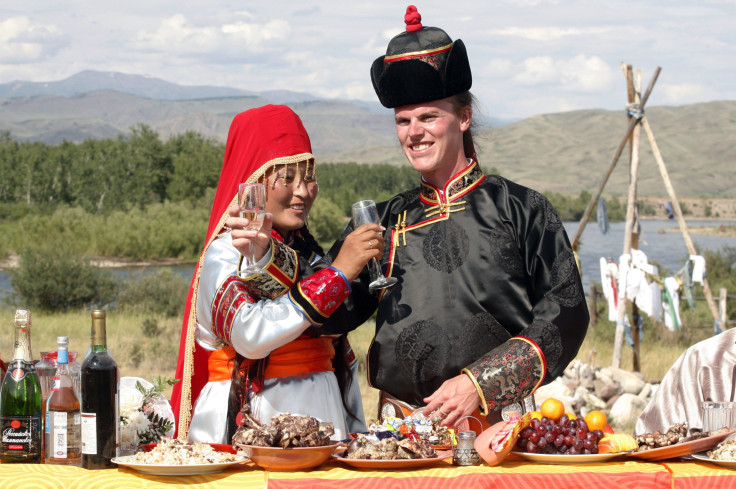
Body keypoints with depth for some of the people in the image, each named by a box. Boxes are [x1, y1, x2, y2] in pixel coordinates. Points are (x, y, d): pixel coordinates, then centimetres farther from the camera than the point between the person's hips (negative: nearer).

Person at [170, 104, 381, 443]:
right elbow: (250, 335, -23)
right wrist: (339, 273, -19)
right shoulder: (225, 254, -5)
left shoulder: (312, 255, 16)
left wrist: (356, 435, 13)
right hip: (247, 426, -5)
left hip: (321, 415, 5)